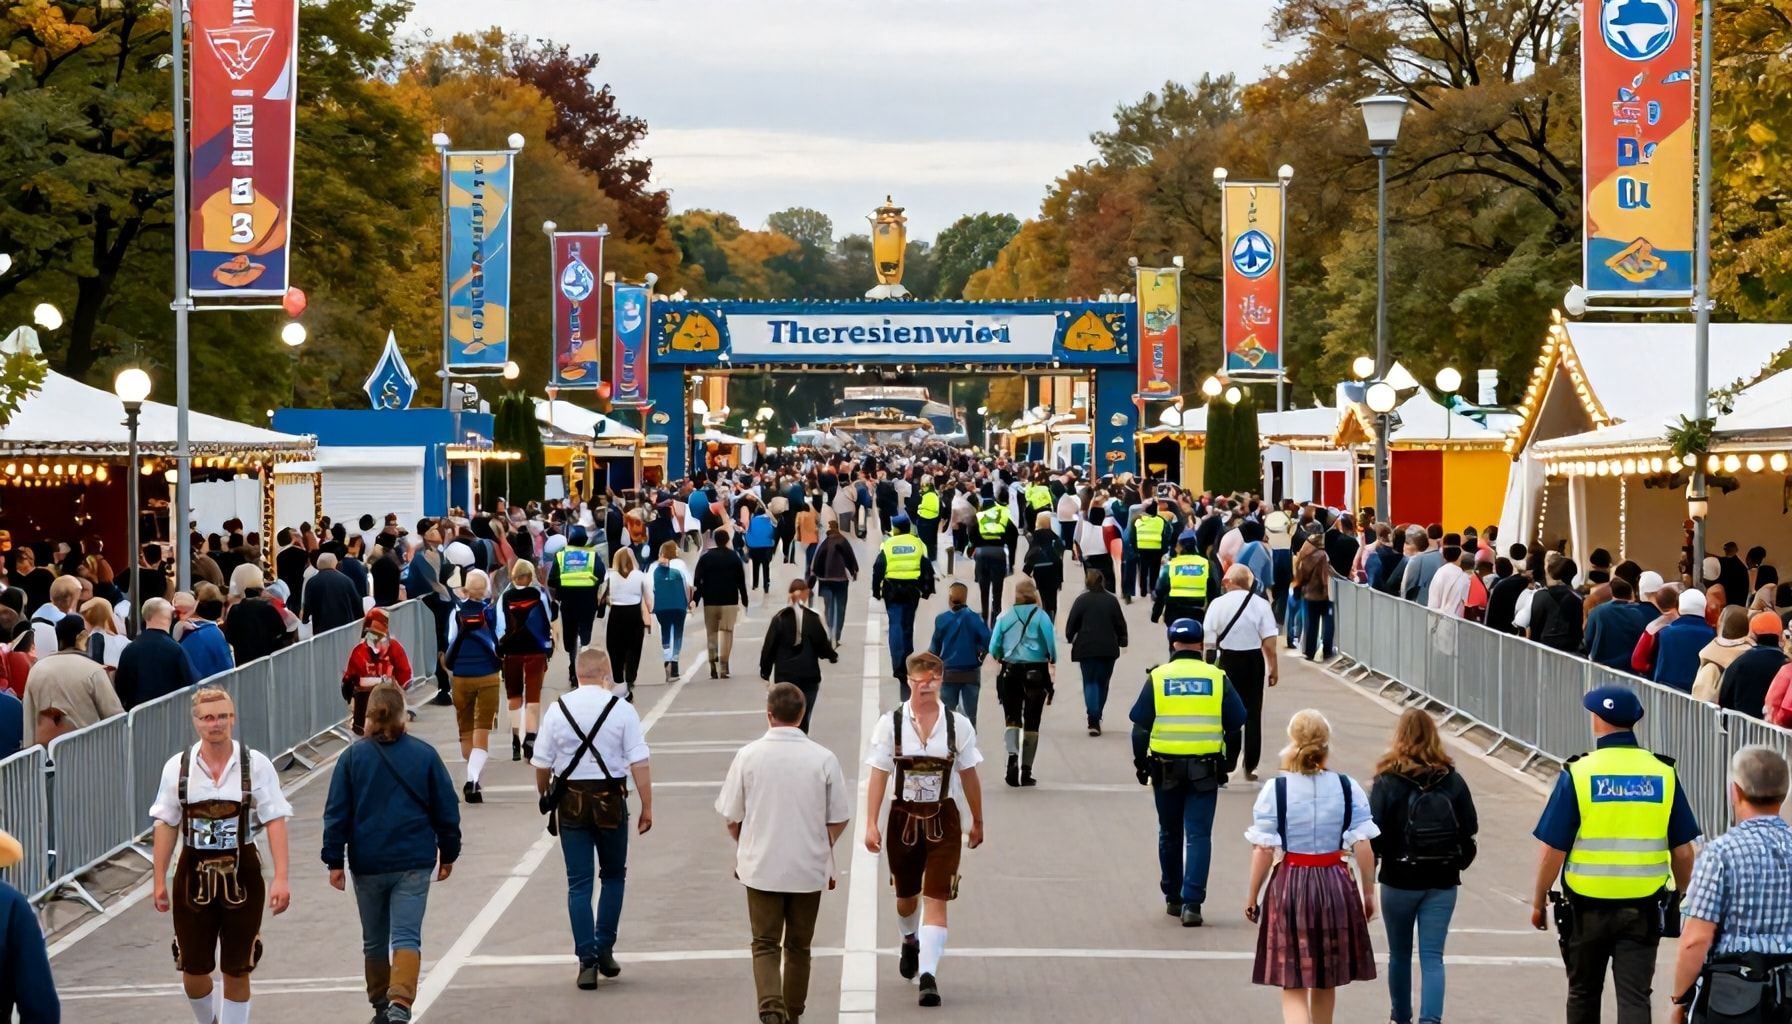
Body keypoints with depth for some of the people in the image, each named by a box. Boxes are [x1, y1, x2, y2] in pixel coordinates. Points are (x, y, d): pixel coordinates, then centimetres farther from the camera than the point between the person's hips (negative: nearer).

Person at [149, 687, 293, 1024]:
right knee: (192, 970, 7)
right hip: (193, 873, 1)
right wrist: (159, 880, 2)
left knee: (237, 971, 4)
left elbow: (275, 821, -8)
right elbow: (166, 825, 4)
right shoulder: (177, 767, -1)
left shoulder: (256, 765, -6)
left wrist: (280, 879, -15)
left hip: (242, 873, -1)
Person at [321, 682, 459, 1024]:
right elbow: (447, 810, 4)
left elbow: (336, 813, -1)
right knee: (407, 937, -5)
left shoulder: (352, 756, -2)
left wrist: (334, 861, 4)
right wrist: (448, 853, 16)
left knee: (374, 941, 16)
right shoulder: (424, 755, -2)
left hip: (367, 864, 1)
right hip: (414, 864, -1)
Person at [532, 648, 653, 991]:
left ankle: (587, 960, 0)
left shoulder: (558, 709, -1)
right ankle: (604, 951, 13)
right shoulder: (621, 709, -6)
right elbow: (639, 763, -10)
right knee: (613, 875, 17)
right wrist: (647, 806, -5)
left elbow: (542, 765, 3)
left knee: (579, 882, 5)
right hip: (610, 800, -1)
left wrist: (545, 798, 20)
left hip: (571, 801, 1)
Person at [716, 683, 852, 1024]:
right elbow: (839, 818, -1)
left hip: (761, 867, -1)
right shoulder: (823, 759, -7)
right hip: (809, 868, 1)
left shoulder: (748, 756, -8)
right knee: (798, 945, 16)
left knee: (765, 944, 4)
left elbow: (731, 816, -1)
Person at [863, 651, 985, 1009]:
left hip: (943, 821, -1)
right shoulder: (891, 723, -6)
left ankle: (928, 974, -13)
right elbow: (878, 775, -7)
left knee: (936, 899, -10)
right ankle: (910, 942, 49)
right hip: (903, 818, 1)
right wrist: (872, 824, -14)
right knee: (906, 895, 18)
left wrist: (977, 822, 11)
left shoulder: (958, 724, -3)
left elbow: (969, 777, 5)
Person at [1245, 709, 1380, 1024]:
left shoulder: (1275, 790, -9)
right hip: (1335, 886, 3)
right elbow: (1363, 845, -3)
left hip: (1289, 886, -2)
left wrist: (1252, 897, 2)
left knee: (1293, 987, -1)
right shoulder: (1348, 787, -2)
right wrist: (1368, 893, 8)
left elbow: (1263, 850, -8)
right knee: (1326, 981, 20)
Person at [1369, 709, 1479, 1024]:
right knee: (1432, 956, 1)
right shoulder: (1452, 780, -3)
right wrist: (1458, 862, 15)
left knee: (1399, 954, 17)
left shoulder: (1388, 782, -12)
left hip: (1399, 880, -1)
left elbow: (1373, 833, -12)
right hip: (1443, 881, 2)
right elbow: (1470, 827, 1)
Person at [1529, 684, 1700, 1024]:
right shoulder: (1663, 775, -2)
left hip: (1587, 907, -1)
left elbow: (1553, 850, -9)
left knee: (1583, 994, 17)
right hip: (1643, 908, 1)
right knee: (1635, 996, 1)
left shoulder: (1578, 774, -9)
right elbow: (1683, 852, 2)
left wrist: (1538, 901, 4)